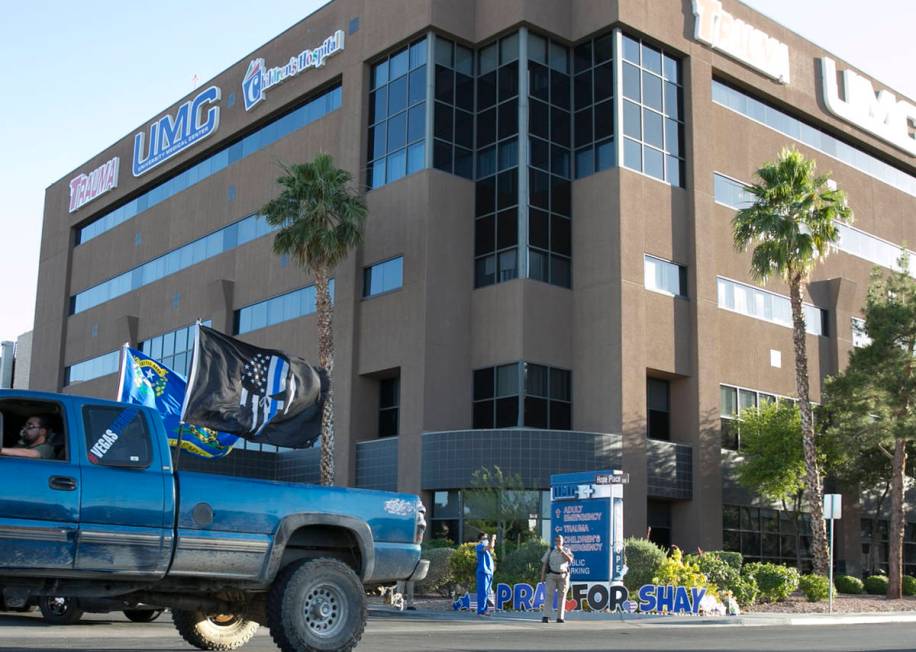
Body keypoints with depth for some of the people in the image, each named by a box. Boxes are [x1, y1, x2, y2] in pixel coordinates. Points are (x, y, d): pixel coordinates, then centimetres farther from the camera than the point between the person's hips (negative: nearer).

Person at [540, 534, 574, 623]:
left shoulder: (566, 551, 9)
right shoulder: (550, 551, 9)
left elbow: (570, 560, -10)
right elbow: (544, 563, 8)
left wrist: (562, 551, -19)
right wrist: (542, 575, 1)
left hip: (563, 575, 1)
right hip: (552, 575, -1)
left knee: (562, 596, 2)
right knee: (549, 595, -9)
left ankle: (560, 617, 6)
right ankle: (546, 616, -13)